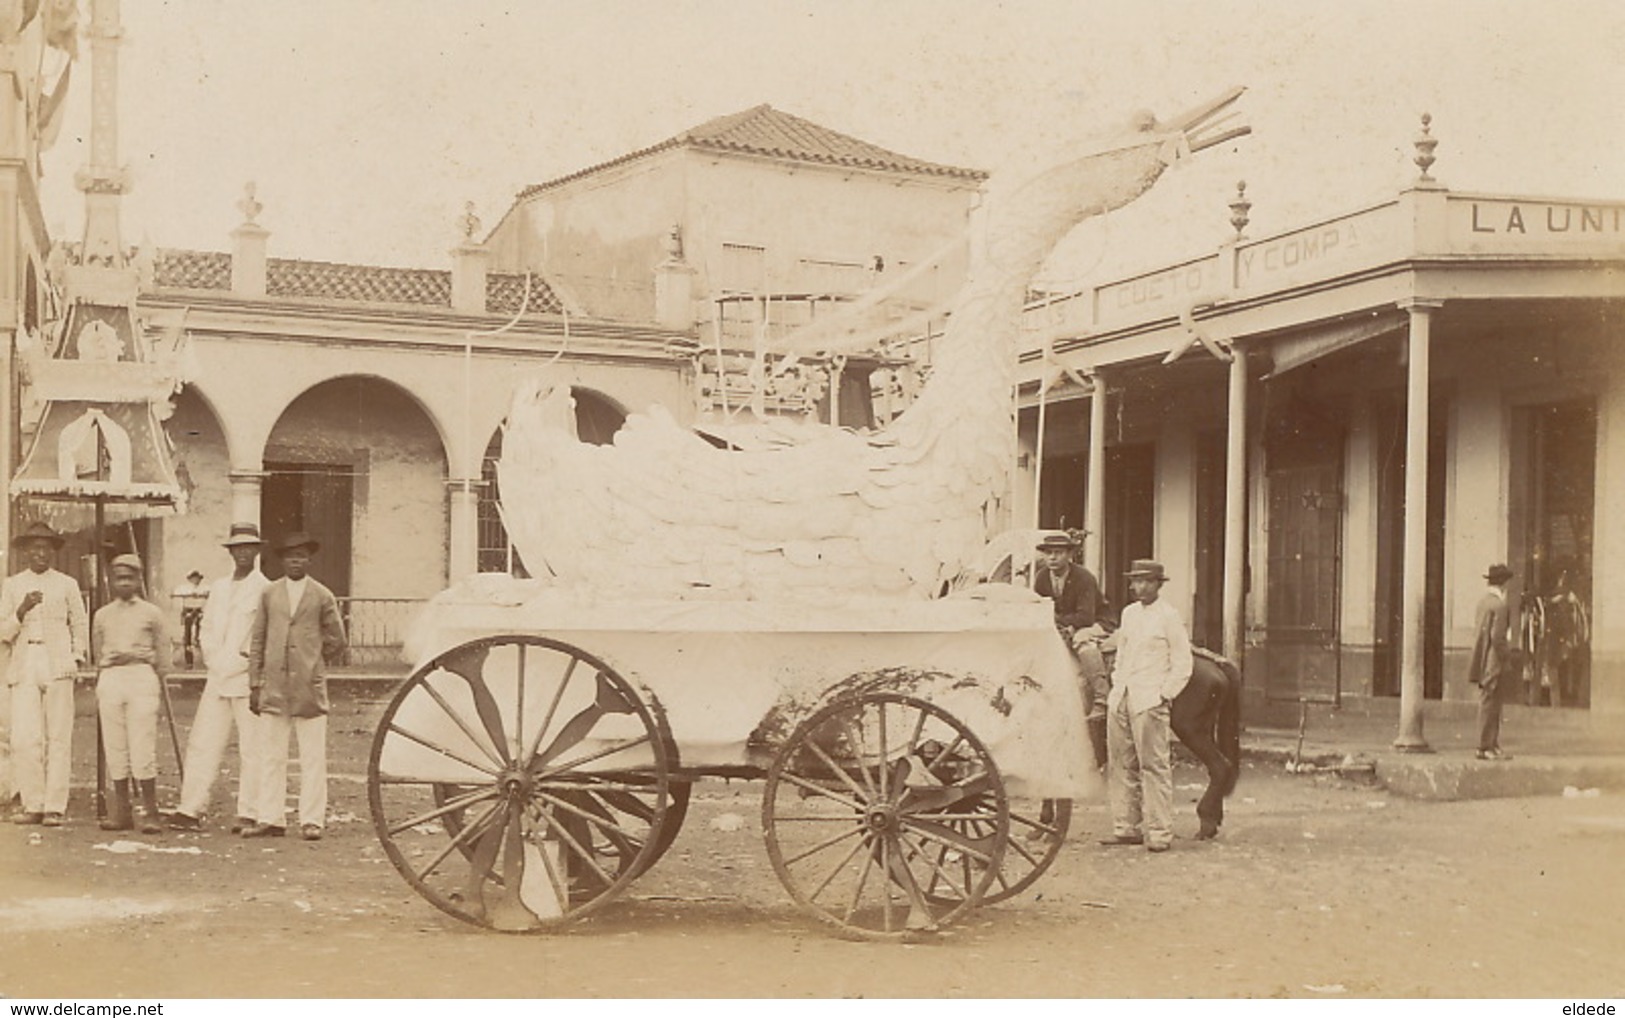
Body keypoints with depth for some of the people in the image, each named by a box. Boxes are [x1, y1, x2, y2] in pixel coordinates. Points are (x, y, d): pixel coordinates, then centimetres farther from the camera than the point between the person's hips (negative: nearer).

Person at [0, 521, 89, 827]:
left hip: (58, 666, -1)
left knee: (59, 738, -5)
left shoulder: (66, 584, 10)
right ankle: (32, 805, 3)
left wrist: (77, 658, 9)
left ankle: (55, 807, -1)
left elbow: (80, 624, 17)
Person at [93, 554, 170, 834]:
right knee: (114, 747, 2)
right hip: (110, 678, 3)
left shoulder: (152, 613, 6)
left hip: (142, 676, -3)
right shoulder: (102, 615, 14)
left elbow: (162, 653, 12)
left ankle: (150, 811, -4)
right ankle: (120, 810, 9)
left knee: (143, 745, -8)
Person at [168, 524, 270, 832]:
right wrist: (212, 659, 8)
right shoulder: (218, 587, 17)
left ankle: (249, 813, 1)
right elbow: (206, 628, 21)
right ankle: (190, 810, 7)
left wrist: (247, 659, -11)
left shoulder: (265, 589, -3)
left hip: (248, 679, -6)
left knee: (251, 748, -4)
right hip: (217, 679, 6)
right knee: (202, 743, 3)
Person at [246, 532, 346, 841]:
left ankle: (311, 821, 4)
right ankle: (269, 819, 9)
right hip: (274, 685, 2)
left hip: (309, 687, -2)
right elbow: (257, 640, 11)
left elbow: (336, 641, 10)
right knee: (271, 756, 4)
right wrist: (255, 684, 6)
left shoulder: (322, 596, 4)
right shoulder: (269, 593, 10)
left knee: (313, 758, 0)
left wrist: (311, 662, 8)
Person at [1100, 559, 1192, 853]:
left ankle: (1159, 832, -1)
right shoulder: (1128, 613, 15)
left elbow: (1183, 664, -3)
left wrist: (1166, 694, -10)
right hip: (1120, 698, 7)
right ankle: (1126, 828, 17)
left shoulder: (1169, 617, -3)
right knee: (1122, 765, 9)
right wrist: (1116, 686, 11)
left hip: (1150, 701, -7)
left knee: (1153, 765, -6)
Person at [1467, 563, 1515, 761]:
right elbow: (1497, 636, -20)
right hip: (1494, 663, -9)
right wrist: (1506, 659, -11)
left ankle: (1491, 745, 18)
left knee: (1487, 704, 12)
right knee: (1490, 704, -5)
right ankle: (1486, 747, -2)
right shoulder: (1499, 604, -16)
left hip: (1483, 662, 9)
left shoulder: (1483, 600, 10)